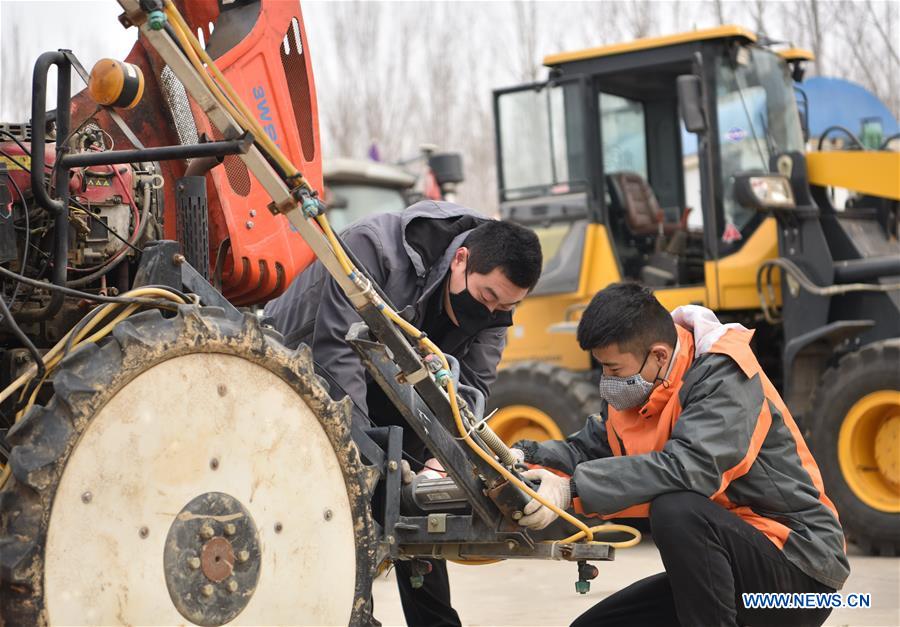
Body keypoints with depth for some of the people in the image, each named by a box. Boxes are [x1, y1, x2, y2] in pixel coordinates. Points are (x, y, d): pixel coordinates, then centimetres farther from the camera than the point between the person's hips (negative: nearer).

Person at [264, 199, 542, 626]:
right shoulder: (373, 247, -35)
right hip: (304, 364, -5)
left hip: (386, 390, 5)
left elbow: (471, 383, -16)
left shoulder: (494, 298, -15)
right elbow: (336, 352, -39)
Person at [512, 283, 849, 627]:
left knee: (675, 511, -34)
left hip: (798, 568, -9)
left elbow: (688, 468, -35)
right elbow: (588, 448, 3)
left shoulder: (724, 376, -21)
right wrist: (526, 457, -17)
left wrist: (571, 489, -36)